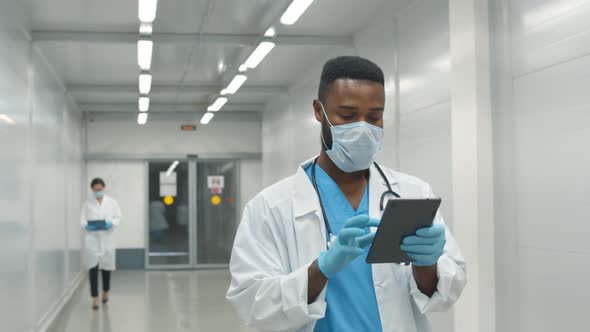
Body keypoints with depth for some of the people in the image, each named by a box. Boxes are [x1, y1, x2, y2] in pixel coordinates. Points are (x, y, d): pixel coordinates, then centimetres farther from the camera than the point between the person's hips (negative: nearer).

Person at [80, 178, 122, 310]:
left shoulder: (112, 202, 6)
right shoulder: (88, 203, 4)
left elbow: (118, 217, 3)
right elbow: (82, 220, 1)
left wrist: (111, 223, -16)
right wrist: (87, 226, -20)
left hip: (107, 238, 1)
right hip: (92, 238, -1)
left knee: (106, 266, 11)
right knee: (93, 267, -7)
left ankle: (105, 292, 36)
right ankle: (95, 298, -3)